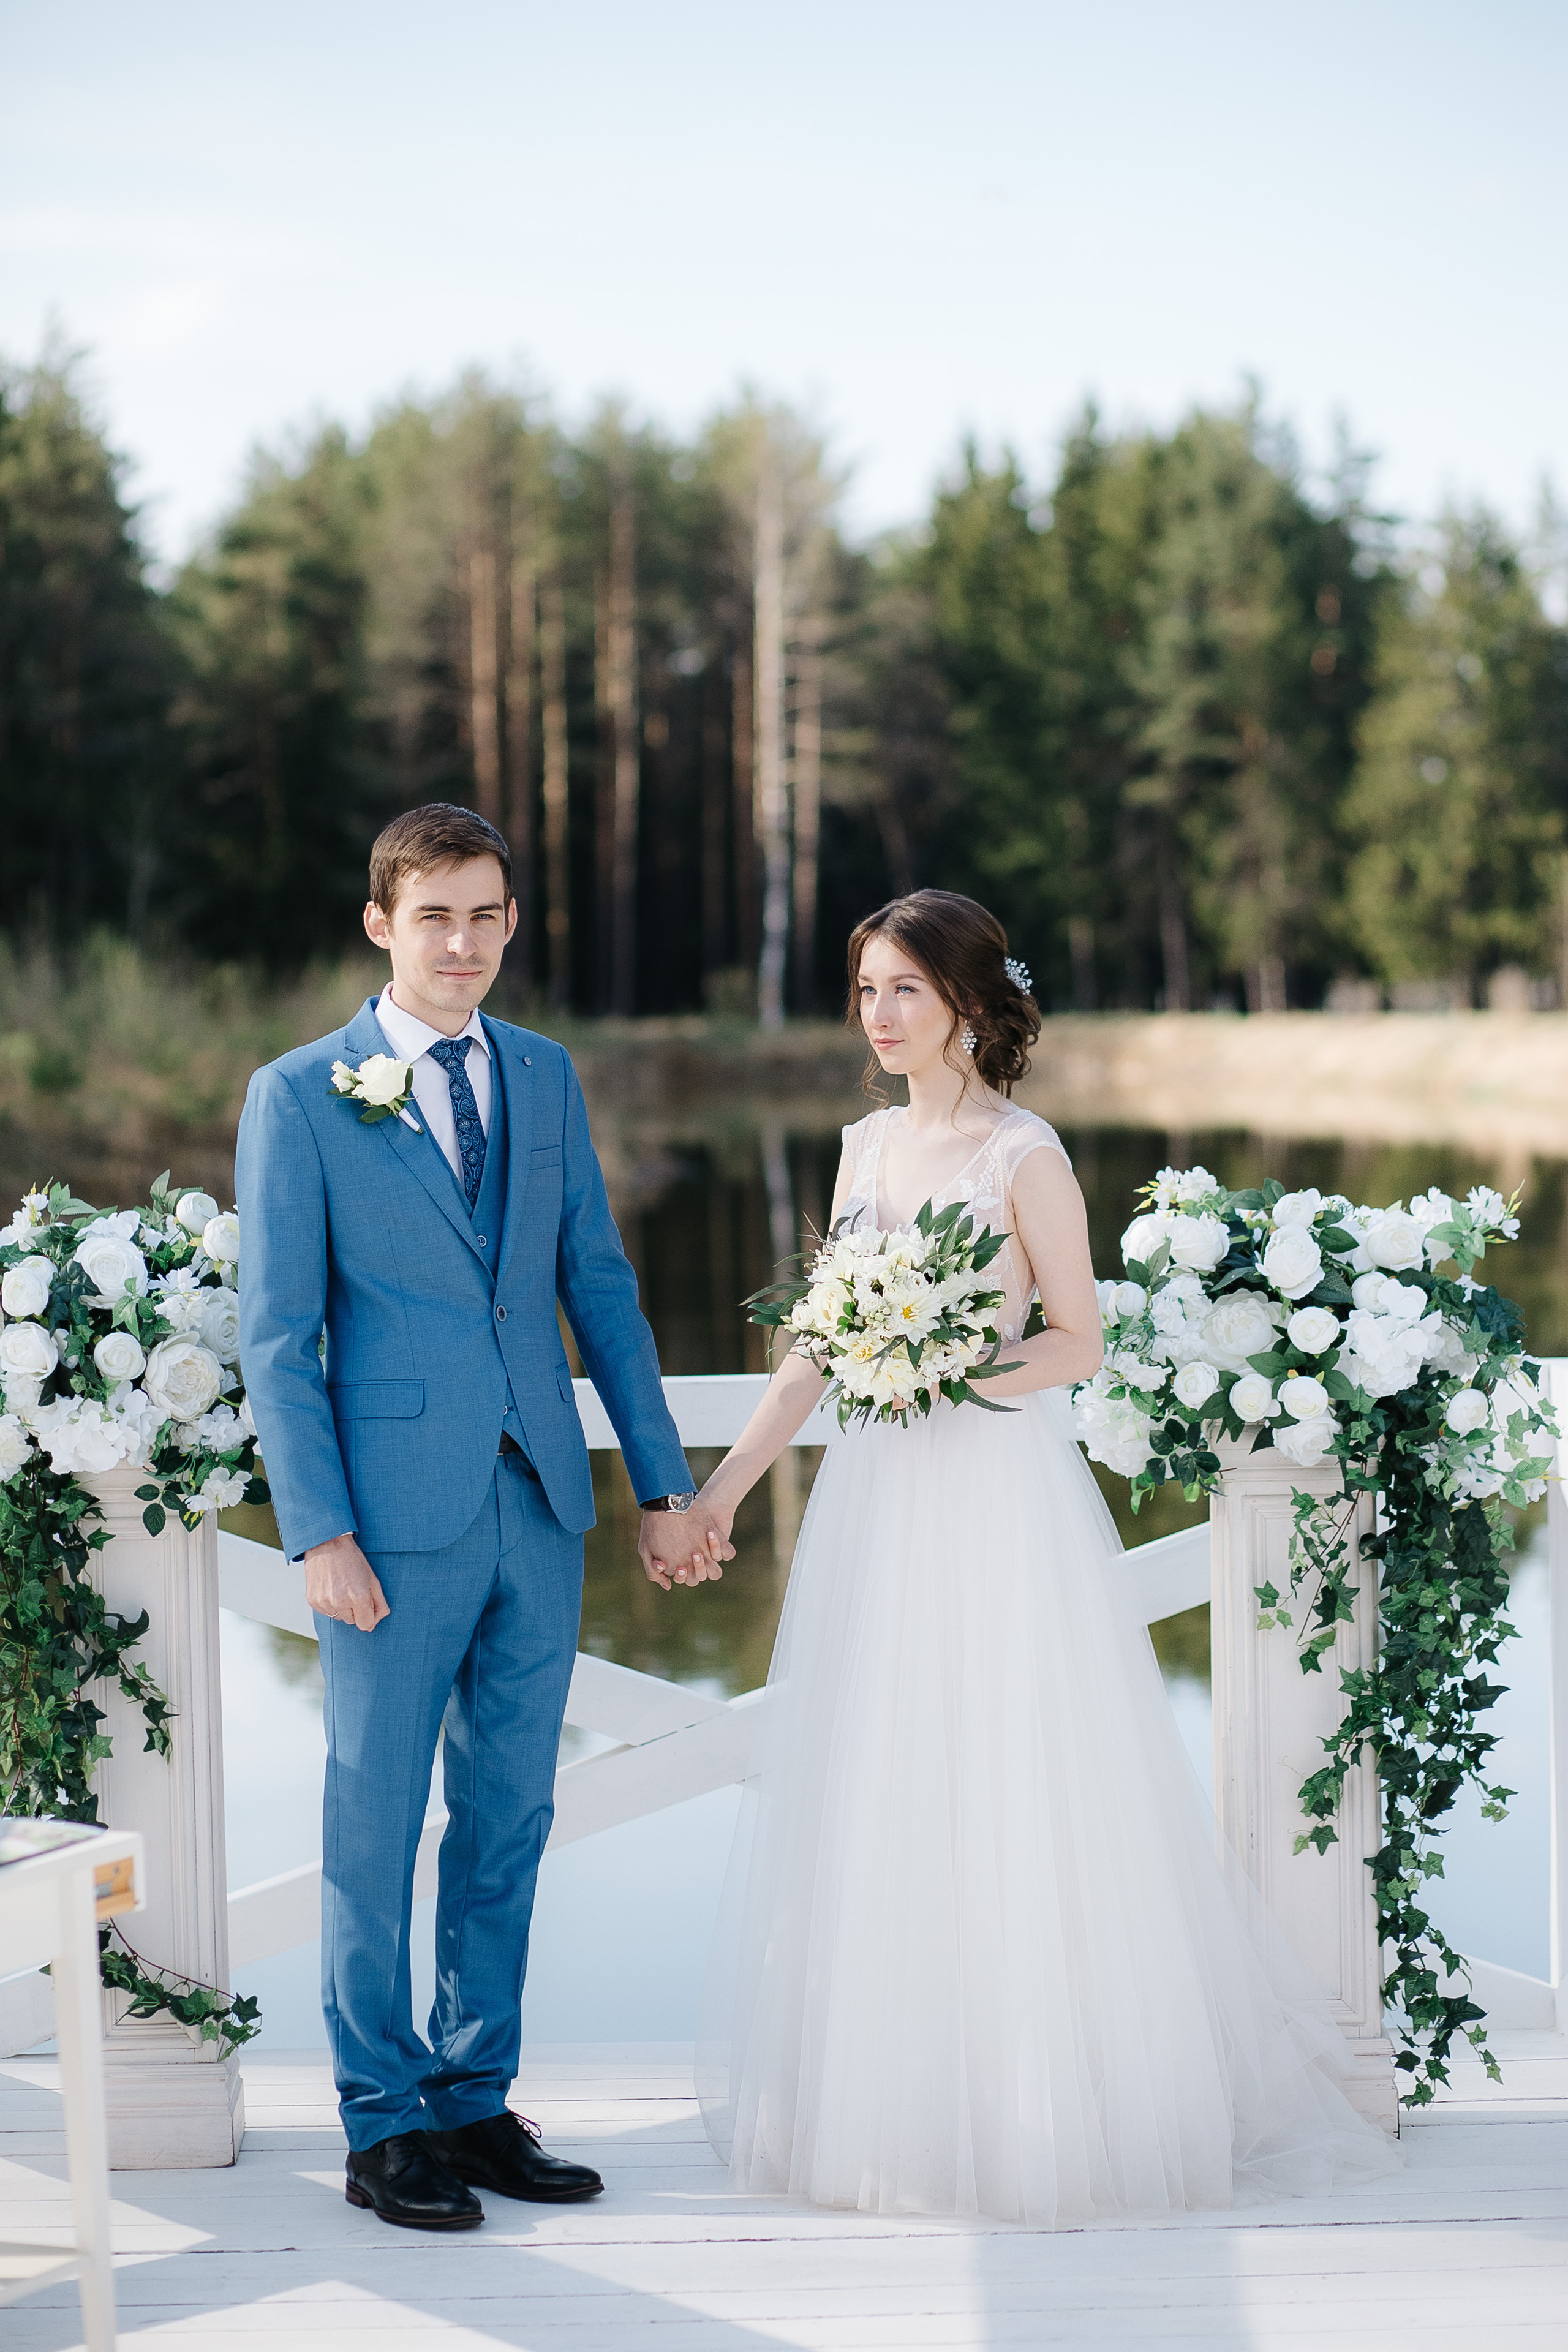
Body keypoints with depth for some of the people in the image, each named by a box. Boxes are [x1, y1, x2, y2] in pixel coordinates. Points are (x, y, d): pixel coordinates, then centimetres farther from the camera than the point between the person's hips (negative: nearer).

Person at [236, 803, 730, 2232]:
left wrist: (664, 1484, 9)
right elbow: (277, 1336, -5)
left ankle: (475, 2102, 24)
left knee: (508, 1822, 12)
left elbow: (601, 1289, 13)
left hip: (539, 1509, 5)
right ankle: (383, 2128, 17)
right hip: (397, 1519, -4)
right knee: (376, 1828, 4)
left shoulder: (546, 1077, 11)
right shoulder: (301, 1095, -3)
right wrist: (318, 1530, -12)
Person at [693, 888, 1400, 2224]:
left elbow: (1079, 1342, -7)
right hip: (878, 1502, 6)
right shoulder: (868, 1147, 11)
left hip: (1000, 1504, -6)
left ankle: (1038, 2104, 12)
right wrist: (723, 1486, 10)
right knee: (873, 1801, 9)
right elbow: (817, 1347, 13)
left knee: (1006, 1802, -1)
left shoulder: (1025, 1155, -8)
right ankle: (889, 2094, 21)